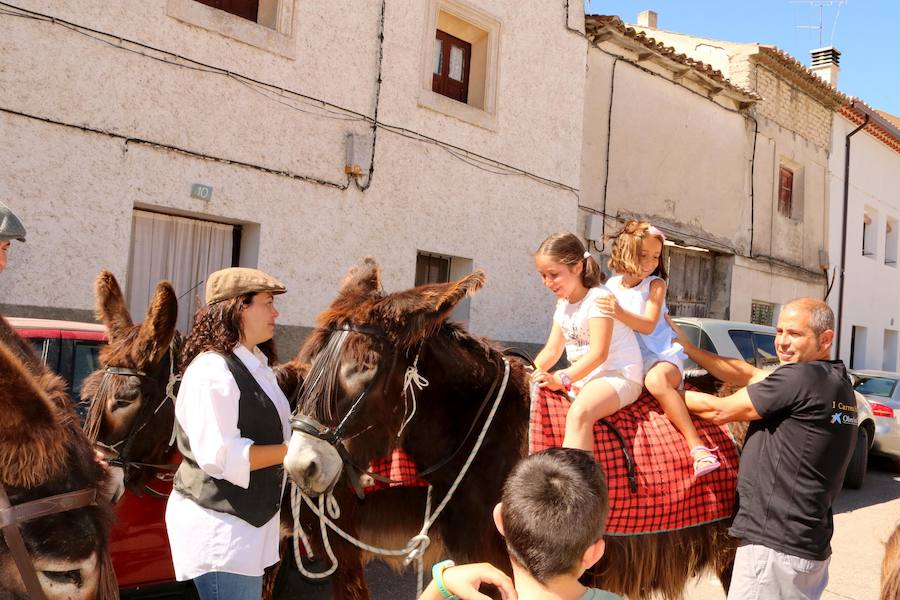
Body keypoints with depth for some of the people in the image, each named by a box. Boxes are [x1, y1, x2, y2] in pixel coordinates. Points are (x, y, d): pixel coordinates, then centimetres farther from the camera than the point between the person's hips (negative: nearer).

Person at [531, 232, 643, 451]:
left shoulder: (598, 298, -13)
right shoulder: (562, 304, 14)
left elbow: (598, 354, -21)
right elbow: (552, 351, 13)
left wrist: (562, 379, -31)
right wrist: (529, 373, -5)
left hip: (618, 375, -9)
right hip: (582, 377, 9)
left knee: (579, 413, -36)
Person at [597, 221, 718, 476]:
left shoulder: (656, 284, -4)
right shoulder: (612, 285, 7)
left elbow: (648, 325, -18)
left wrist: (620, 313, -33)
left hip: (663, 356, -5)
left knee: (655, 379, -38)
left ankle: (697, 446, -37)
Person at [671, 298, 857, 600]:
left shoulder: (799, 376, -19)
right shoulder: (837, 380, 10)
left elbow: (719, 411, -12)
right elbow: (749, 375, 10)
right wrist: (688, 349, 8)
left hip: (774, 545, -10)